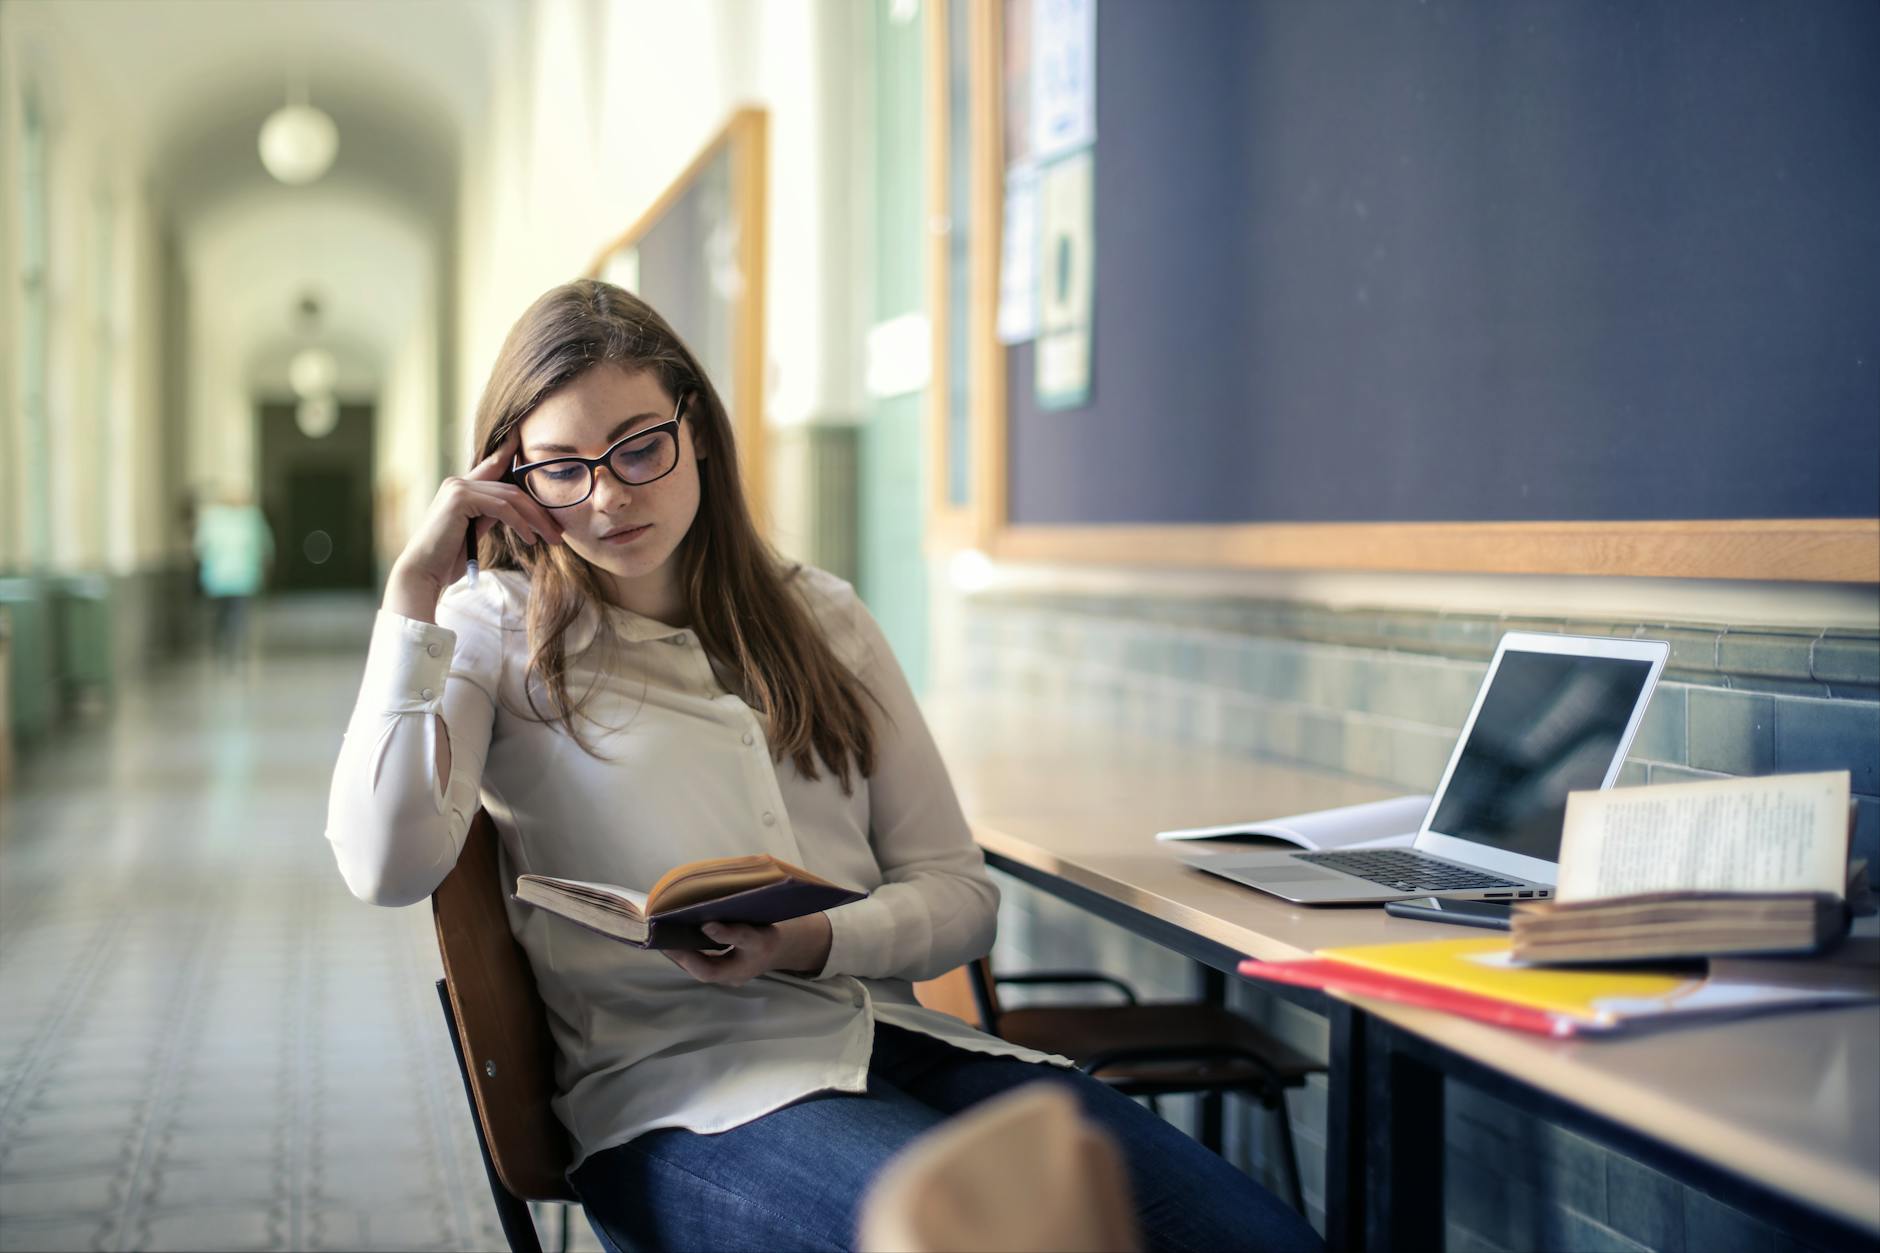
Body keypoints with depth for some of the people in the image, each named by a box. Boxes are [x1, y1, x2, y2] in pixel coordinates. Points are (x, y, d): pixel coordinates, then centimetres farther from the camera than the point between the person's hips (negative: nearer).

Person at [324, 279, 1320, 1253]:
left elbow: (958, 892, 14)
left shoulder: (821, 616, 19)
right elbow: (388, 866, -10)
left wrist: (811, 943, -8)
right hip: (674, 1087, -4)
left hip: (892, 1032, 4)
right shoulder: (494, 634, 9)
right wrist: (415, 586, -6)